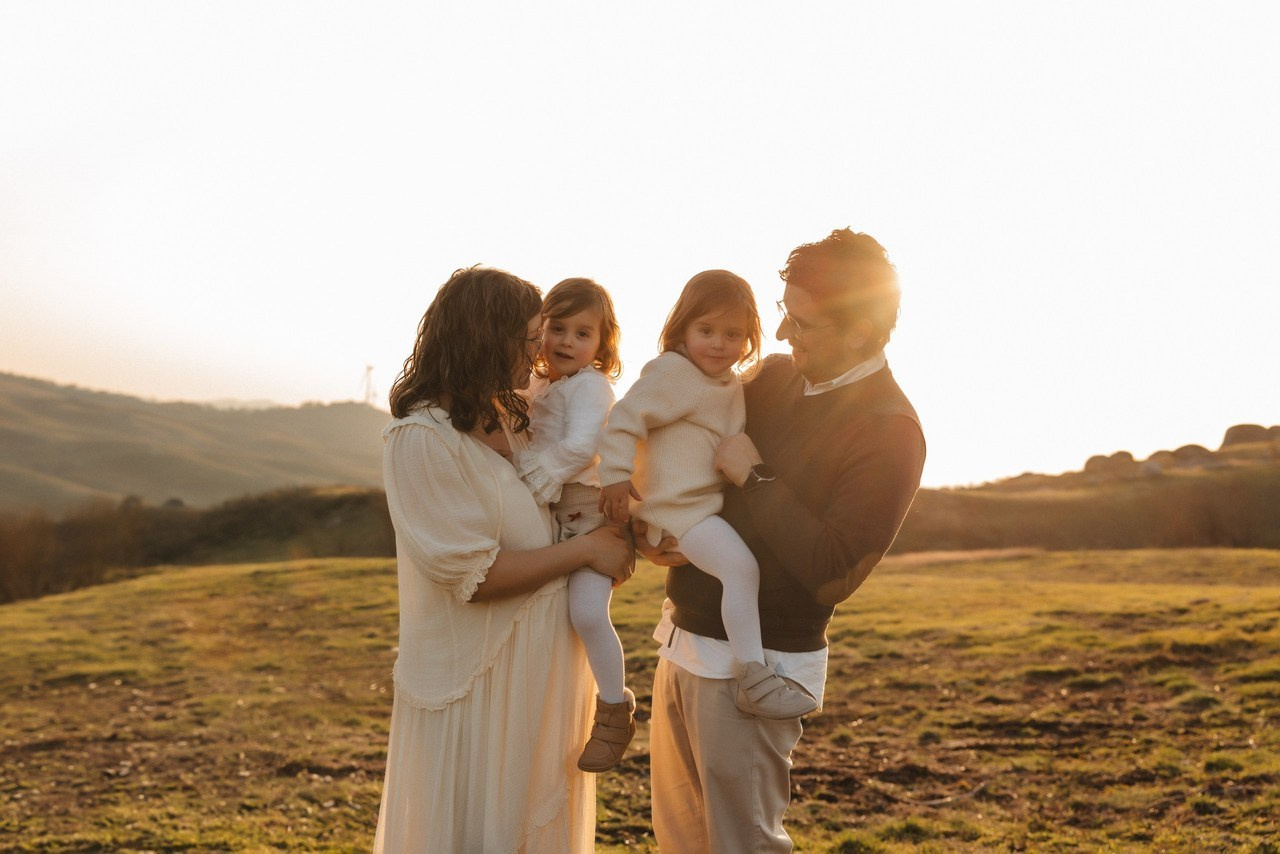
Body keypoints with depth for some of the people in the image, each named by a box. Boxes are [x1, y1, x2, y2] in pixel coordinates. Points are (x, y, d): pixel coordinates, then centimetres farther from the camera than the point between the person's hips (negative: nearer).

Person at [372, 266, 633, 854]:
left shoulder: (516, 419, 6)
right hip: (477, 680, -7)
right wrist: (584, 551, -15)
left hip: (543, 671, 8)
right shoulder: (421, 437, -18)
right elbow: (472, 575, -21)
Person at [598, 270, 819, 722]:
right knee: (740, 566, -26)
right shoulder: (671, 372, -12)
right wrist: (616, 475, -23)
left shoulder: (734, 386, 15)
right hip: (680, 506, -10)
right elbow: (625, 418, -17)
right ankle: (754, 679, -25)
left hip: (714, 499, 10)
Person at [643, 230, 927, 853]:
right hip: (684, 639, 8)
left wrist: (754, 478, -19)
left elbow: (832, 575, -23)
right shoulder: (775, 377, 5)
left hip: (752, 667, -8)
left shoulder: (888, 433, -16)